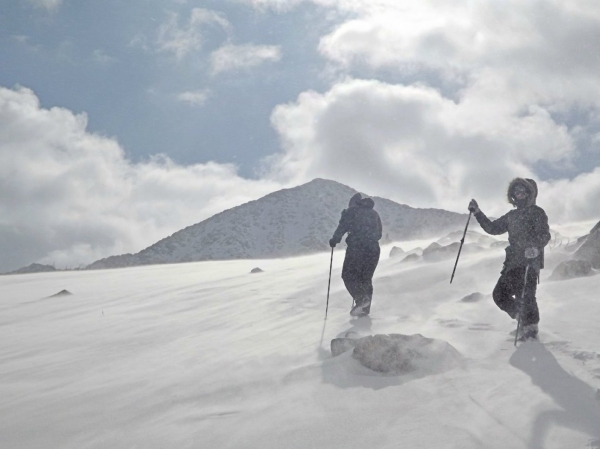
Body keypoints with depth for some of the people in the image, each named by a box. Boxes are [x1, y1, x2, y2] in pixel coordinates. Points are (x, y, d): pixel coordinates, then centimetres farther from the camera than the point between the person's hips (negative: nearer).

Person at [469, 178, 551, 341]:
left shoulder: (537, 213, 0)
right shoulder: (512, 216, 21)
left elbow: (544, 235, -13)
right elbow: (493, 228, 28)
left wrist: (535, 246, -33)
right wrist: (477, 212, 20)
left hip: (530, 262, -7)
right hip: (512, 264, 7)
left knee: (525, 296, -15)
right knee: (500, 294, 2)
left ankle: (531, 327, -4)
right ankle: (524, 321, 15)